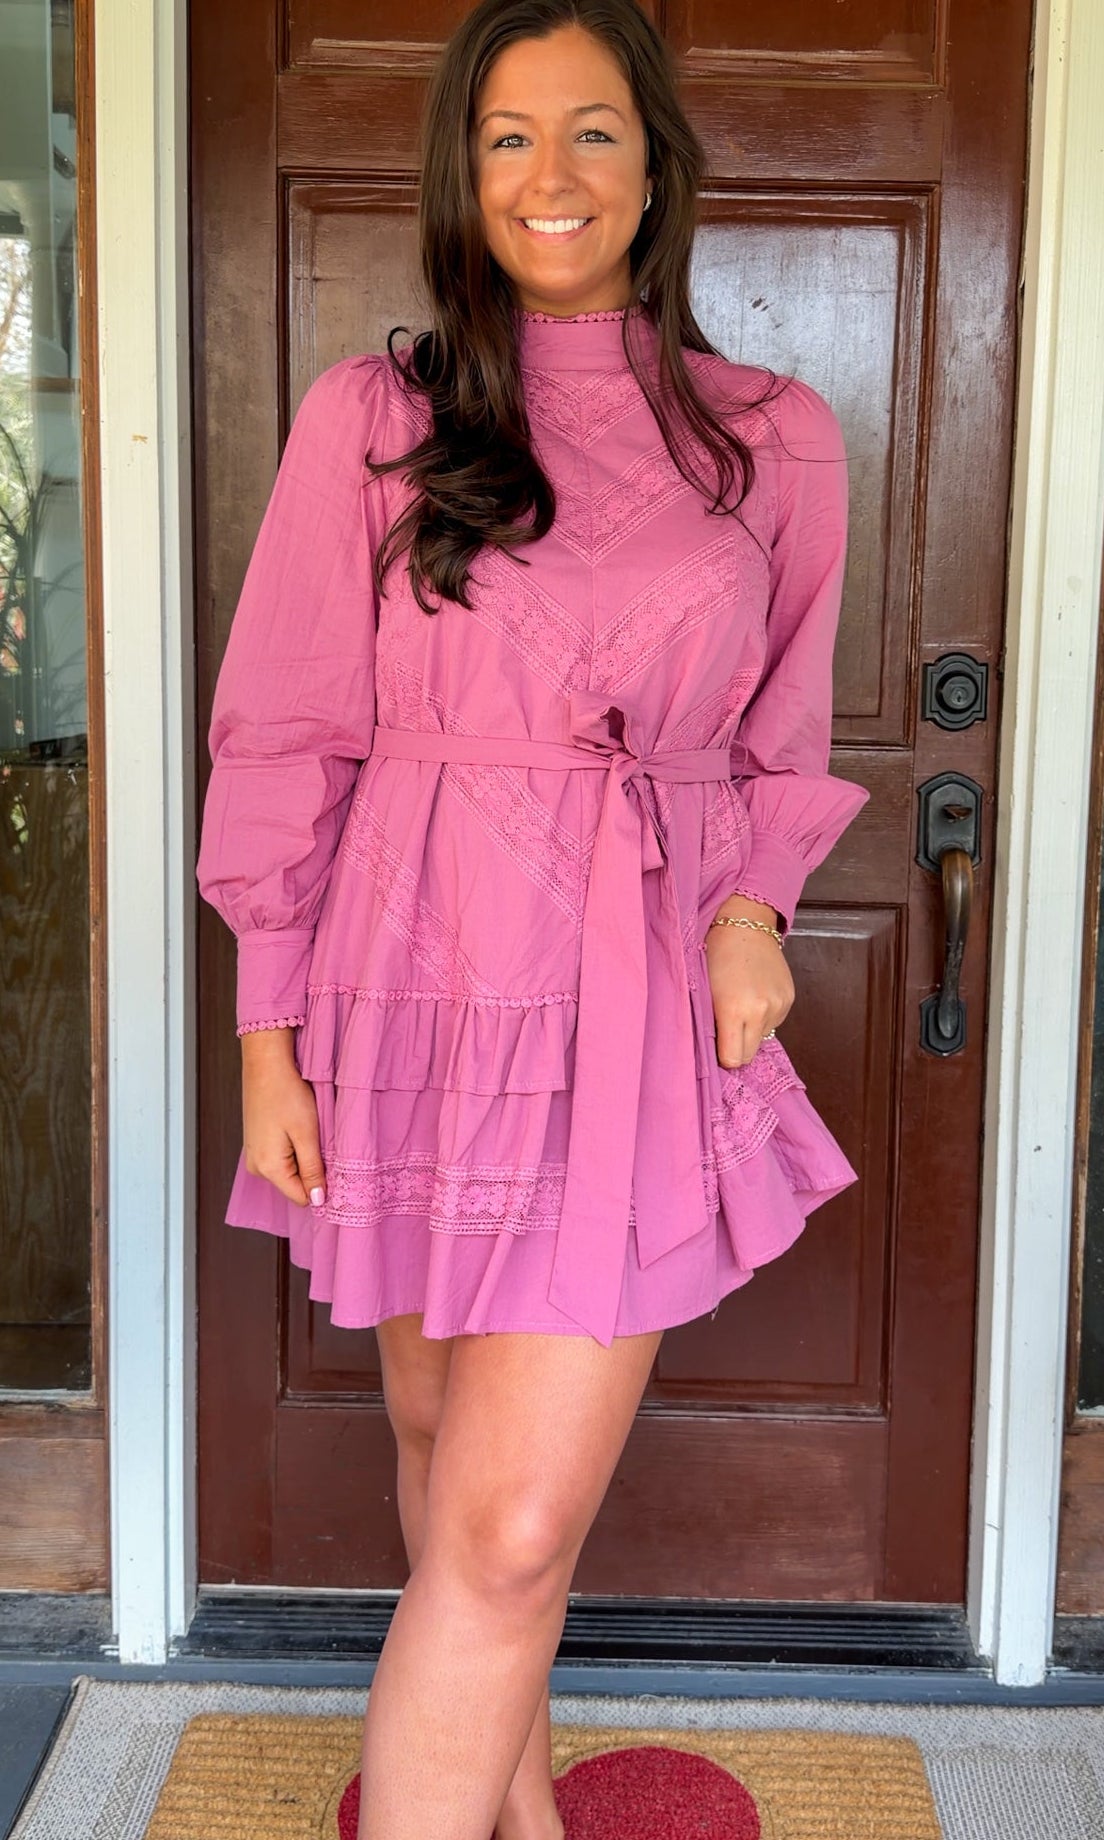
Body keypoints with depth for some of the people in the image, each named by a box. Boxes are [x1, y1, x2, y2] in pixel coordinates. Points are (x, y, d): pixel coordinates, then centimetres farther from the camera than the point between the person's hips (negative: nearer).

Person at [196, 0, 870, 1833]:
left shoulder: (775, 440, 6)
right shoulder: (370, 417, 2)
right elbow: (288, 738, 3)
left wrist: (758, 899, -4)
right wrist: (268, 1029, 0)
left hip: (639, 1012, 0)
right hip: (422, 992, 1)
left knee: (512, 1528, -7)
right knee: (447, 1448, 16)